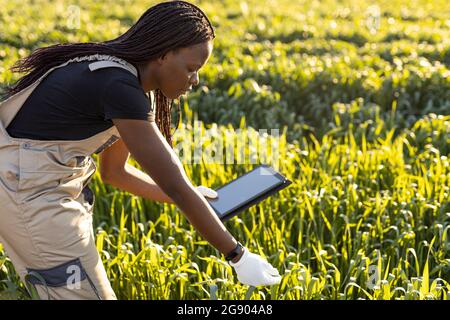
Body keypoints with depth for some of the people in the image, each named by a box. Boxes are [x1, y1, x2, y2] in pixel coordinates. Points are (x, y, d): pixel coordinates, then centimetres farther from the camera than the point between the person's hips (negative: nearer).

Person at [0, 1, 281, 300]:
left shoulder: (127, 77, 5)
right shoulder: (119, 88, -24)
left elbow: (114, 171, 14)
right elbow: (175, 184, -24)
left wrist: (190, 198, 6)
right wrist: (237, 256, -17)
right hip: (28, 190, -9)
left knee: (82, 288, 15)